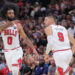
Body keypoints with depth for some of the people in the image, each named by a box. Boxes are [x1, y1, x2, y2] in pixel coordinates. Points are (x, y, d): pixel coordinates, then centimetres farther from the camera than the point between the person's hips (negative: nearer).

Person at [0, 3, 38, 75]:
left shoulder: (18, 25, 0)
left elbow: (25, 38, 6)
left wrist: (33, 48, -4)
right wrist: (10, 23, -52)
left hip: (17, 51, -2)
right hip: (7, 52, 2)